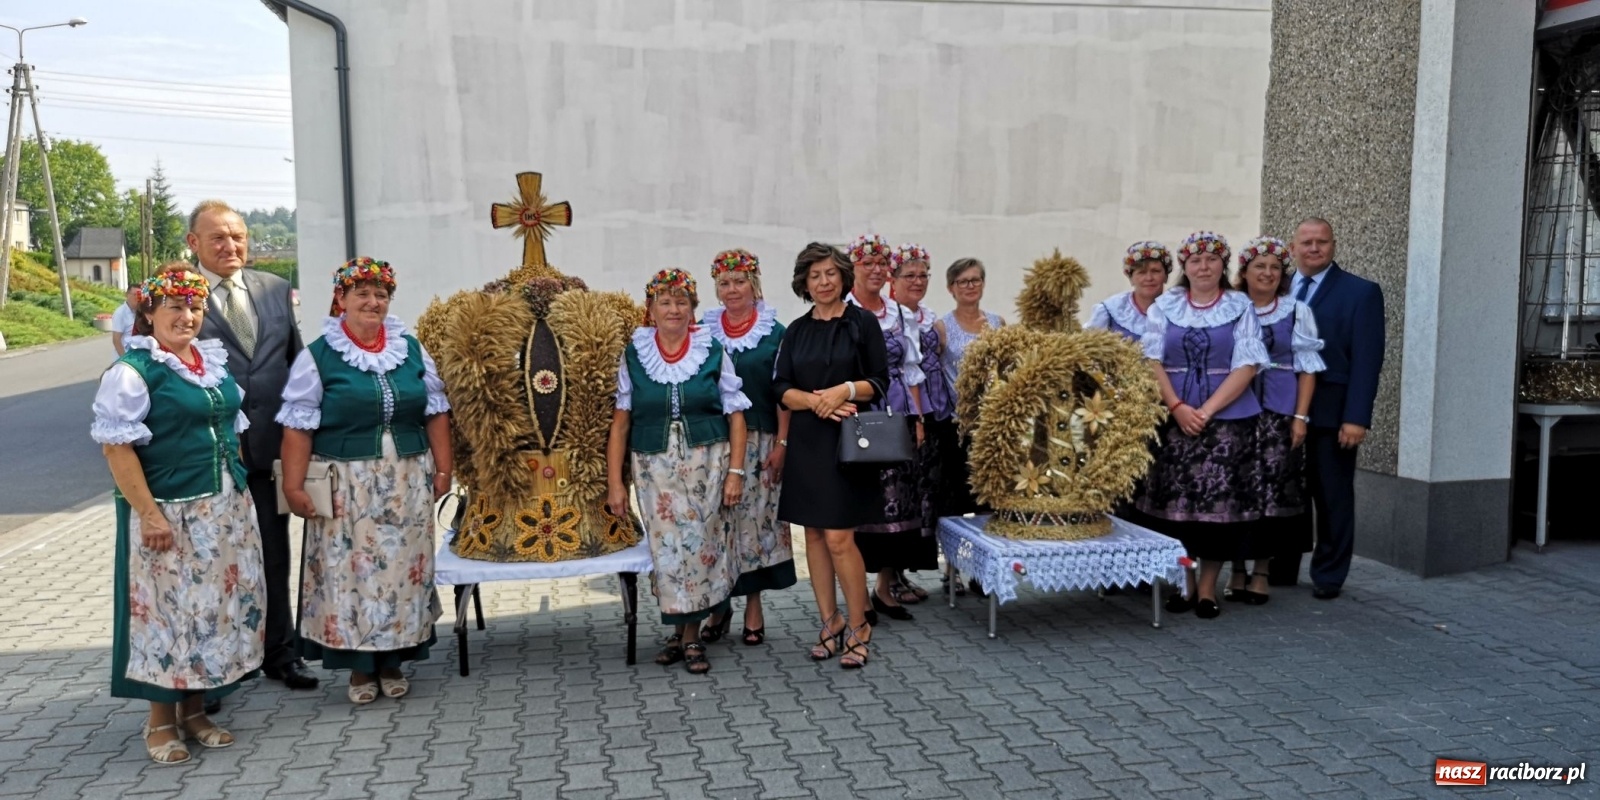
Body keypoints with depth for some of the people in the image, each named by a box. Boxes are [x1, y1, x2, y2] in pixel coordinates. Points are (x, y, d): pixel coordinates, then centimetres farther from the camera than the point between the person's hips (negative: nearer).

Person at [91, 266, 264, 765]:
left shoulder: (214, 361, 11)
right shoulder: (133, 371, -11)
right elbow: (117, 446, -16)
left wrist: (237, 493, 14)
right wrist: (148, 513, -20)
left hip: (226, 510, 7)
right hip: (168, 513, -7)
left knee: (215, 607, 12)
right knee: (167, 611, 3)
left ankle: (194, 710, 27)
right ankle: (161, 721, 19)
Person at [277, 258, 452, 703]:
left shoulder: (411, 349, 7)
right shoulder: (318, 356, -3)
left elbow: (436, 413, 10)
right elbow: (298, 427, -6)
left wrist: (443, 469, 6)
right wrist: (294, 486, -10)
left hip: (408, 482, 3)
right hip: (346, 484, -3)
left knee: (403, 568, 7)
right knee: (350, 570, 2)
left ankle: (392, 661, 22)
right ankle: (359, 667, 16)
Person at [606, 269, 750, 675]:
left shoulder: (713, 352, 3)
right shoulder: (633, 356, 5)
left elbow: (736, 416, 3)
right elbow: (620, 421, 4)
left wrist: (735, 472, -4)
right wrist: (614, 481, -1)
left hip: (706, 463, -1)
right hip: (654, 466, 1)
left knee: (699, 544, 1)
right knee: (667, 547, 1)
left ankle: (691, 634, 15)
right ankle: (681, 630, 18)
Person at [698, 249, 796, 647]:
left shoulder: (775, 333, 0)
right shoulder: (705, 331, 8)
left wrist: (781, 443, -7)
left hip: (760, 442, -2)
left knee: (756, 520, 2)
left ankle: (754, 606, 14)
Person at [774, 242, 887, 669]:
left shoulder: (862, 323, 0)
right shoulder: (796, 331, 11)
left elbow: (880, 381, -2)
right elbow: (781, 387, 4)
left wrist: (846, 390, -19)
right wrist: (814, 399, -14)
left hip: (848, 439, -4)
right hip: (807, 441, 5)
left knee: (839, 537, -8)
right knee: (814, 535, 7)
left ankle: (858, 627, 6)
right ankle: (830, 622, 20)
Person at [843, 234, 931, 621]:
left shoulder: (903, 315, 12)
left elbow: (911, 371, 14)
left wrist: (918, 419, 8)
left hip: (900, 416, 5)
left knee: (902, 496, 6)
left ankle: (890, 580, 18)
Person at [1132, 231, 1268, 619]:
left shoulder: (1240, 307, 4)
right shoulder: (1164, 306, 7)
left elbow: (1246, 367, -4)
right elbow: (1151, 361, 1)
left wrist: (1206, 411, -13)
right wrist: (1178, 407, -11)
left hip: (1226, 417, -1)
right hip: (1173, 416, 1)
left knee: (1218, 500, -2)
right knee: (1173, 499, 1)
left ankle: (1207, 588, 10)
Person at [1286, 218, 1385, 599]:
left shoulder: (1361, 292, -1)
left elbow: (1367, 360, -8)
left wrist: (1356, 418, -15)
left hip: (1331, 413, -3)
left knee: (1332, 497, 7)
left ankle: (1328, 575, 19)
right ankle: (1282, 566, 25)